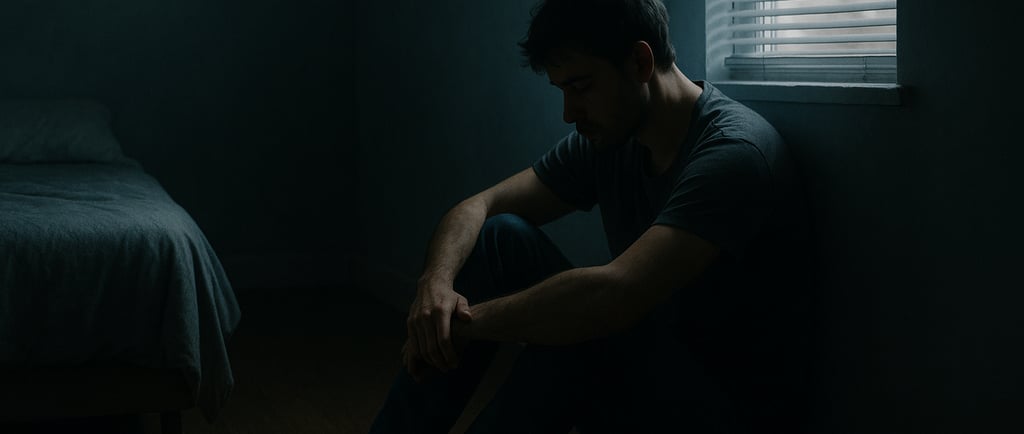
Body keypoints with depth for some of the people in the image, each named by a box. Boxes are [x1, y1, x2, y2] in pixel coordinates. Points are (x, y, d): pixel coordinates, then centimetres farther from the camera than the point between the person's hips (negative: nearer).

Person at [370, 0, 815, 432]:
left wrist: (467, 322, -25)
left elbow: (615, 297, -34)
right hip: (638, 372, 8)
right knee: (499, 234, -4)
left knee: (572, 324, -33)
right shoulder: (604, 139, 1)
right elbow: (478, 207, 2)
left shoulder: (734, 150, -24)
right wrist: (436, 283, -21)